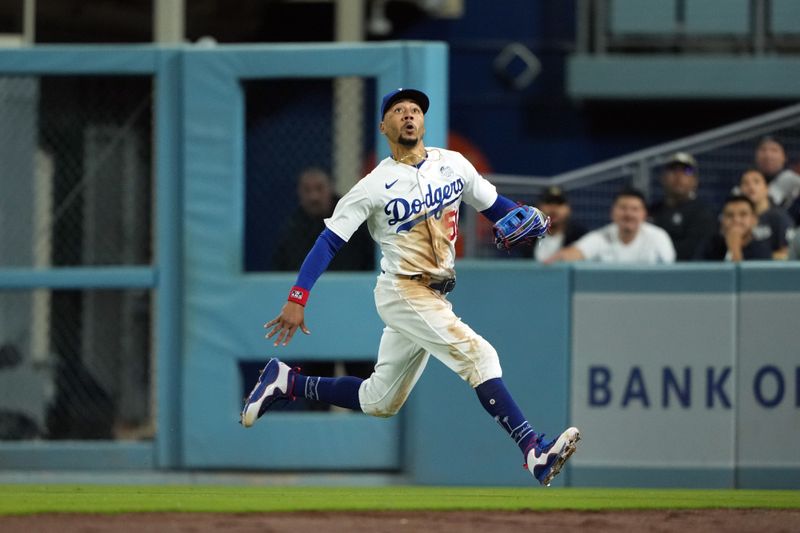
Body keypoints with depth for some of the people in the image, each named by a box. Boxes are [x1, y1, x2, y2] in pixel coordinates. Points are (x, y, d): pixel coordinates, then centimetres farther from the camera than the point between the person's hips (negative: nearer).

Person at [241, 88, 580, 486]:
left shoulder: (454, 165, 6)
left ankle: (286, 382, 28)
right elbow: (330, 240, -8)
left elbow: (494, 205, 16)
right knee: (477, 355, -25)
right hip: (402, 293, -7)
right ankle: (533, 450, -33)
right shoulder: (375, 186, -9)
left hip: (433, 299, 7)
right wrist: (297, 300, -17)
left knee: (380, 403, 15)